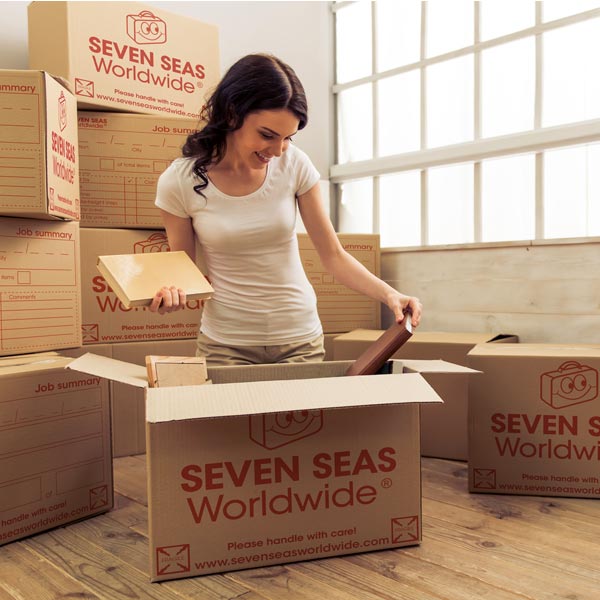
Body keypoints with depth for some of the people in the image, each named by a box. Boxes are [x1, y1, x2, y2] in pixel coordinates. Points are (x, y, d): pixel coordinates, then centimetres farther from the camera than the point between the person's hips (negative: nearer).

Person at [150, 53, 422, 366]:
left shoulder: (294, 164, -9)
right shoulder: (179, 182, -12)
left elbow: (334, 256, -5)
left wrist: (388, 294, -19)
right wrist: (170, 292, -22)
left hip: (300, 338, 1)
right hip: (226, 344, -1)